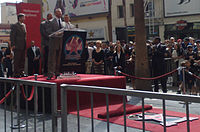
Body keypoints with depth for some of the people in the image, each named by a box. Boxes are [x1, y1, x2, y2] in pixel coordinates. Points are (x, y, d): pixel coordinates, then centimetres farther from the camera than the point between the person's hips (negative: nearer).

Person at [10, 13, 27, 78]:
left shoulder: (24, 25, 16)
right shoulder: (15, 26, -6)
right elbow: (12, 36, -9)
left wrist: (25, 44, 14)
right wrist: (13, 45, -15)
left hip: (23, 46, 7)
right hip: (17, 46, -7)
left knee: (22, 60, 9)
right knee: (17, 60, -4)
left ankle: (21, 72, 15)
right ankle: (16, 73, 1)